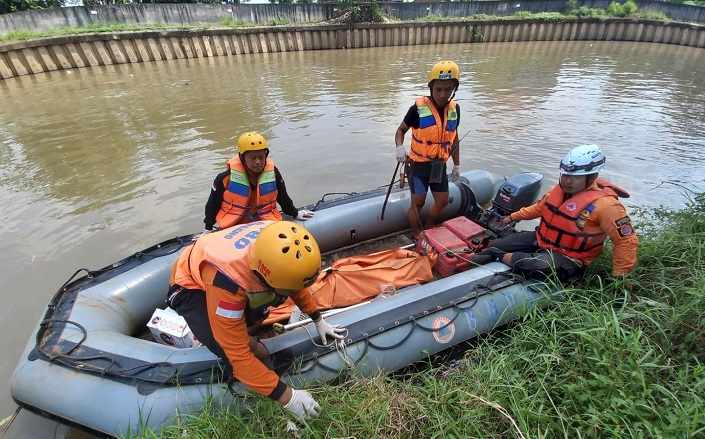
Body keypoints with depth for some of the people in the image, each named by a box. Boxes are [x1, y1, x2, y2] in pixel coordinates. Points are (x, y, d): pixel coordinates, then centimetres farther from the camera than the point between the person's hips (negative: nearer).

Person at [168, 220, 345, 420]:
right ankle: (235, 374, 6)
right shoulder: (226, 282, -44)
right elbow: (238, 354, -33)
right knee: (228, 347, -27)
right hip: (191, 286, -6)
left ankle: (240, 328, 10)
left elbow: (294, 278, -4)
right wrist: (286, 396, -28)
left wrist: (318, 320, 2)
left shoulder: (275, 243, -28)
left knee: (278, 293, -13)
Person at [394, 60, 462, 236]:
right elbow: (401, 130, -5)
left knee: (442, 201, 13)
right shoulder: (418, 108, -15)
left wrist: (457, 165, 14)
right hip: (419, 164, -5)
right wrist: (399, 147, -26)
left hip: (439, 165, 6)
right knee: (417, 202, -1)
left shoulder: (455, 109, 0)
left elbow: (454, 138, 11)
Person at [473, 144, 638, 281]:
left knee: (533, 265, -38)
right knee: (495, 245, -4)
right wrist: (514, 217, 21)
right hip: (541, 239, 7)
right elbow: (540, 207, 20)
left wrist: (618, 277, -14)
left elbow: (627, 240, -16)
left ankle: (500, 256, -20)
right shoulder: (561, 188, 2)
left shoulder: (604, 204, -21)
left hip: (567, 257, -7)